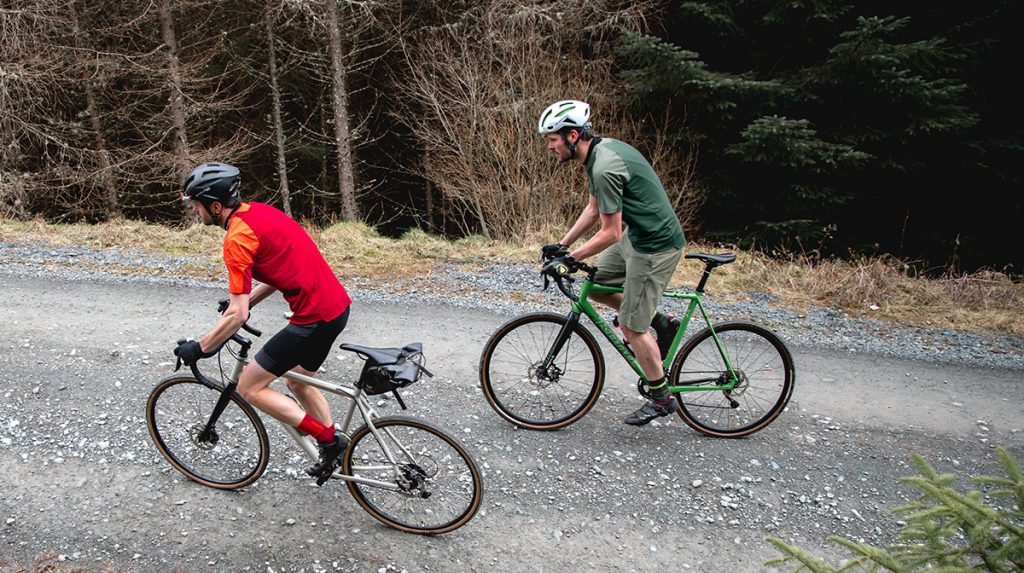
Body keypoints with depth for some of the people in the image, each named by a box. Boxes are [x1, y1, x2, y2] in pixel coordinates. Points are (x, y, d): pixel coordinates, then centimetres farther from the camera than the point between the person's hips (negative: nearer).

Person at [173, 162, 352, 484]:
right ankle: (332, 450, 36)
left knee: (249, 388, 3)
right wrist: (242, 302, 24)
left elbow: (237, 316, -16)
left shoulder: (237, 237, -16)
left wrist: (198, 349, -4)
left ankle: (328, 439, 5)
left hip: (315, 318, -10)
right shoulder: (258, 211, 12)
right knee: (298, 382, 27)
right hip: (336, 305, 10)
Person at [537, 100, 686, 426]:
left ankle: (662, 399, 18)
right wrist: (561, 245, 13)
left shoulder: (605, 168, -26)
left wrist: (569, 259, -16)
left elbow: (610, 233, -24)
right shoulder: (600, 151, 6)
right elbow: (593, 210, 14)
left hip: (655, 245, -10)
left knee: (631, 327, 0)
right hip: (637, 235, 10)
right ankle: (661, 324, 26)